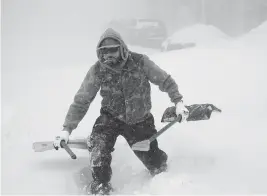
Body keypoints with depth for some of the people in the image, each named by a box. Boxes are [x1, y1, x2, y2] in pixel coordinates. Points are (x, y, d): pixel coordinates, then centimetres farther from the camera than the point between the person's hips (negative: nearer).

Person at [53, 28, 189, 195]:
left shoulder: (140, 62, -19)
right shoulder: (97, 71, -16)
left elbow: (165, 81, -4)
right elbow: (81, 101, -9)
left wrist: (178, 101, -11)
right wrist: (67, 129, -12)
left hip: (140, 121, 0)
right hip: (110, 118, 0)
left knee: (155, 163, 4)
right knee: (98, 147, -27)